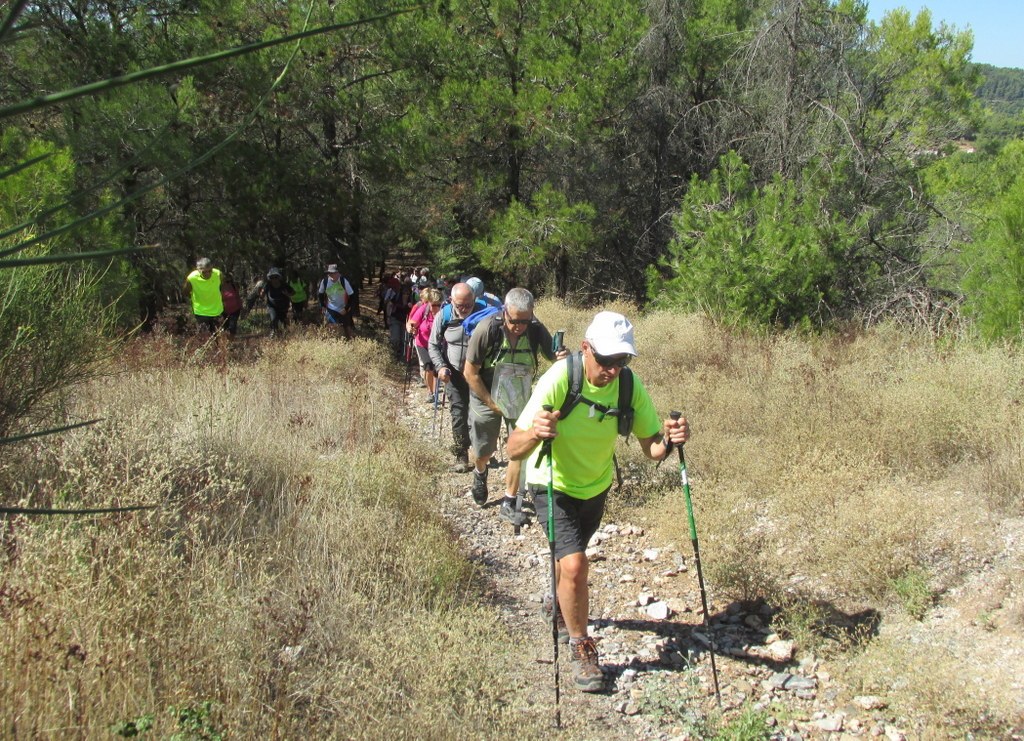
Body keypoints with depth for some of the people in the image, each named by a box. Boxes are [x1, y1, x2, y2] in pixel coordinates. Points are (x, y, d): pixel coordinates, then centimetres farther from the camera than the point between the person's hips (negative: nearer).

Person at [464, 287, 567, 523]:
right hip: (487, 398, -2)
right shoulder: (487, 329, -28)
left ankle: (509, 504, 16)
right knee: (484, 450, 14)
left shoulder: (536, 330, -21)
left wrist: (561, 358, -34)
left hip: (520, 399, 2)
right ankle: (480, 473, 50)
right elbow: (470, 373, -19)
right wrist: (492, 404, -16)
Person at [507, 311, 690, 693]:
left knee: (571, 557, 25)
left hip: (596, 485, 5)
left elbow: (650, 448, -13)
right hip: (553, 486, -4)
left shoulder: (629, 384, -20)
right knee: (574, 565, -19)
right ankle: (581, 648, 4)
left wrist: (669, 439, -36)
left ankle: (560, 607, 57)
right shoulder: (559, 379, -32)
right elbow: (513, 449, -34)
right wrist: (535, 433, -56)